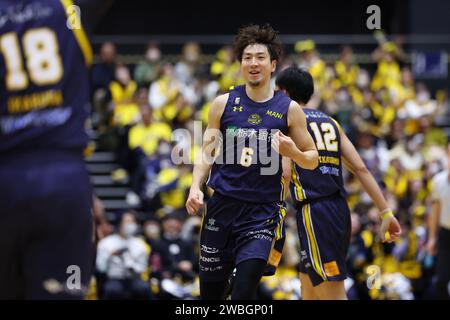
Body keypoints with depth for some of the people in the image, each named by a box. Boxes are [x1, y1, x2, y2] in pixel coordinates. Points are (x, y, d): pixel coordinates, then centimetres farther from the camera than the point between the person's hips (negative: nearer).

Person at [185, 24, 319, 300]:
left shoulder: (289, 109, 1)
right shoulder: (224, 103, 5)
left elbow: (312, 160, 8)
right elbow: (207, 153, 9)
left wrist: (292, 151, -13)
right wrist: (196, 187, -7)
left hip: (262, 212, -2)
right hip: (222, 205, 2)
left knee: (244, 292, -16)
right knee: (211, 291, 6)